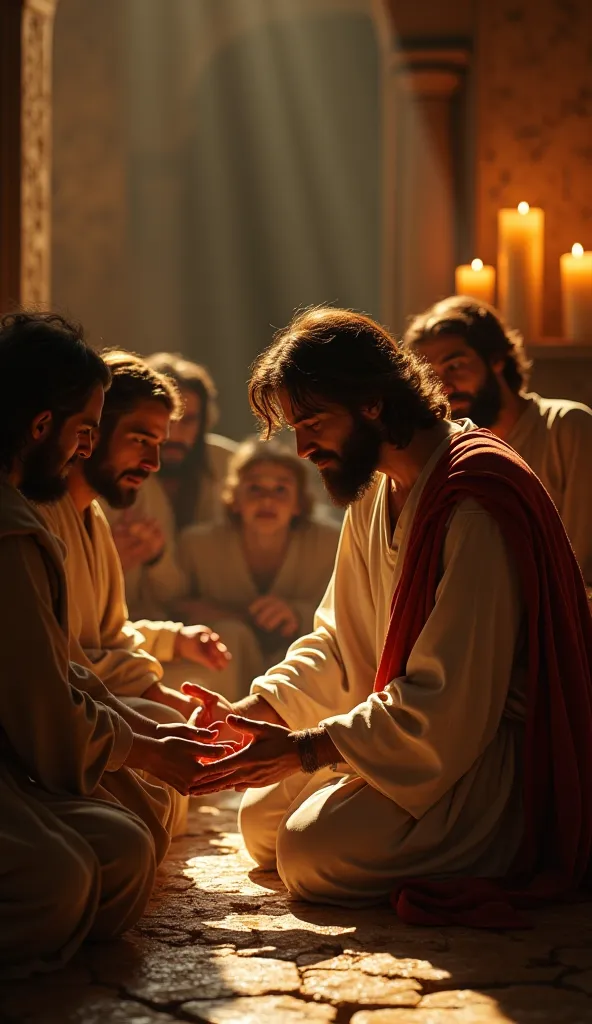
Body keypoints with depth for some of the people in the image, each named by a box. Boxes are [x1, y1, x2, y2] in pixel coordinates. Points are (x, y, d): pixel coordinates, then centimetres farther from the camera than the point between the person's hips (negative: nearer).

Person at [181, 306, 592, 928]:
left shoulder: (474, 503, -25)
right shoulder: (374, 491, 7)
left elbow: (445, 706, -27)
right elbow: (339, 641, 12)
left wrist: (302, 750, -25)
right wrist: (250, 711, -4)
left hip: (500, 754, -10)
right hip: (410, 728, 10)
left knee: (314, 852, -22)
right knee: (261, 821, 6)